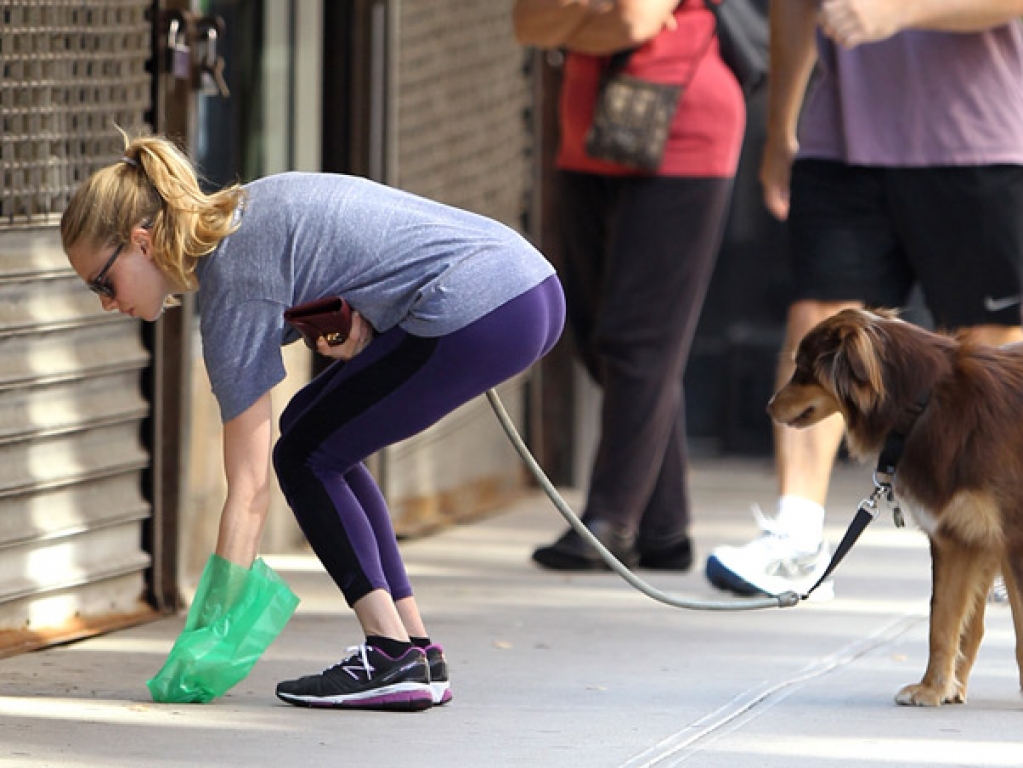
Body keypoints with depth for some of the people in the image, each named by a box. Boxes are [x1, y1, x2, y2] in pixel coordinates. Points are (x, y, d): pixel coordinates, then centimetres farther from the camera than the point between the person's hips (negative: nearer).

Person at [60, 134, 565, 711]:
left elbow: (249, 490, -9)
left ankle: (394, 657, -3)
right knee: (312, 423, 18)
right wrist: (355, 326, -2)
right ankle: (418, 650, 15)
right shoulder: (242, 211, 16)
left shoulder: (233, 284, -9)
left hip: (480, 312, -10)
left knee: (305, 459, 4)